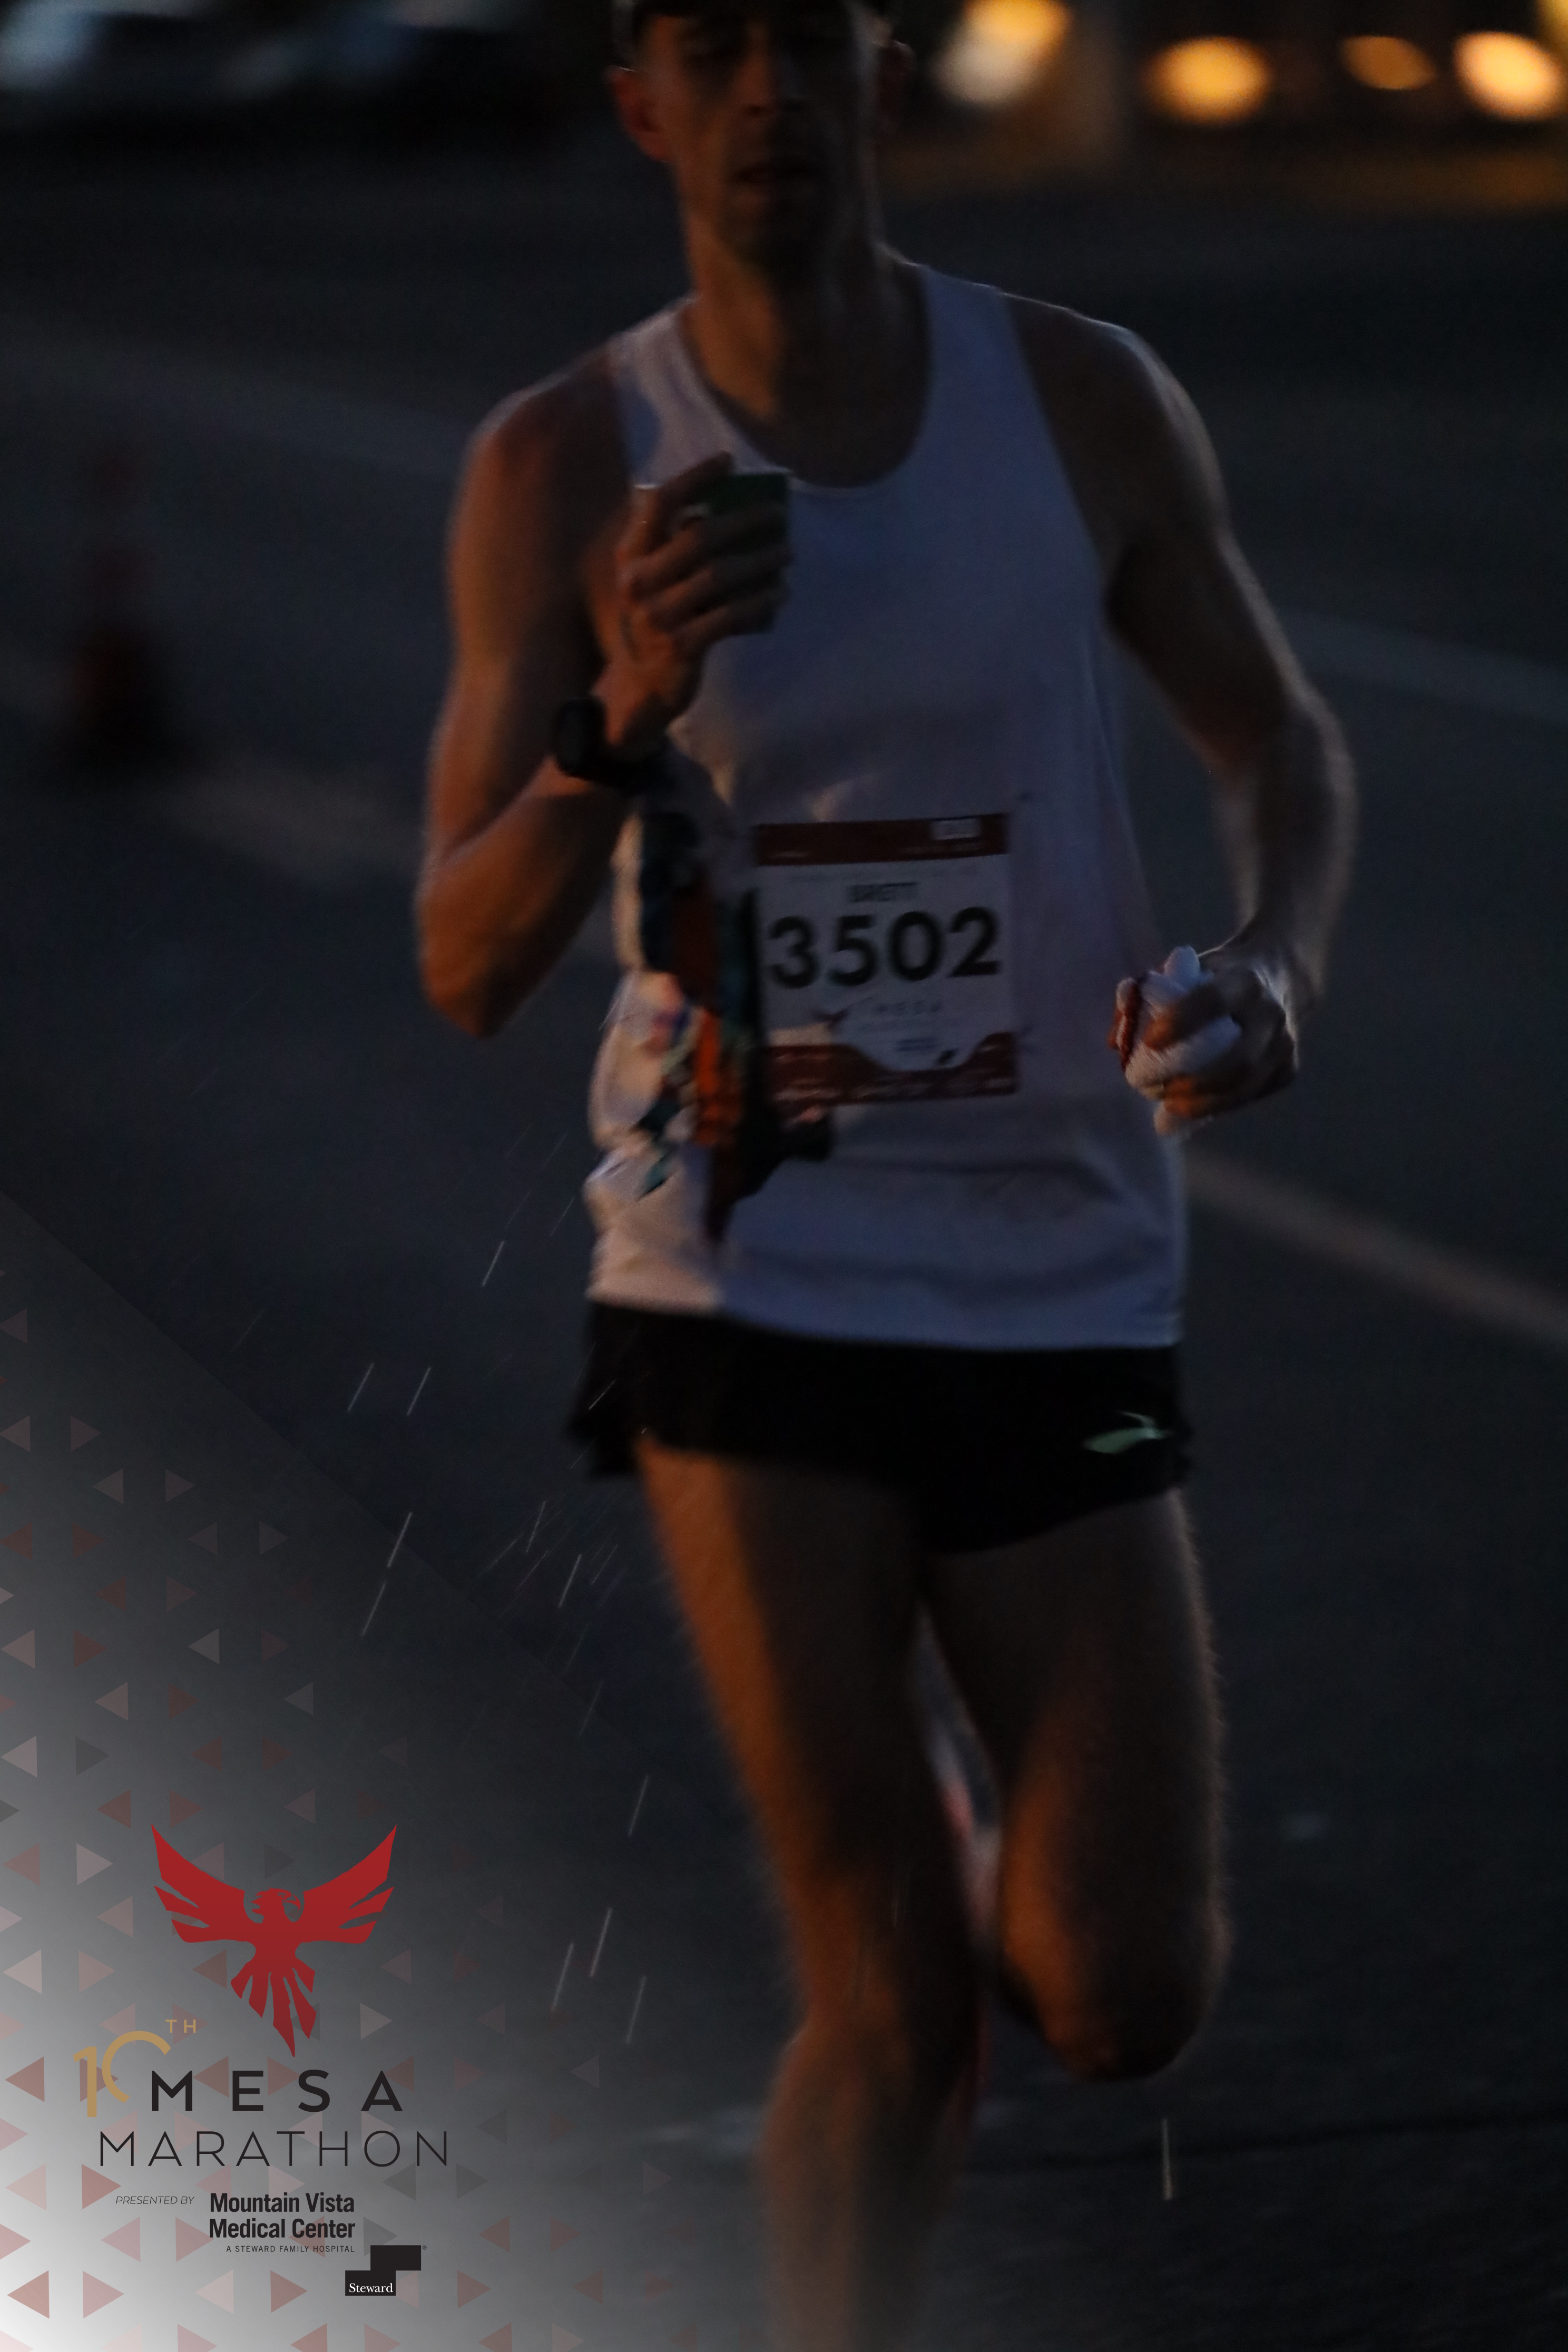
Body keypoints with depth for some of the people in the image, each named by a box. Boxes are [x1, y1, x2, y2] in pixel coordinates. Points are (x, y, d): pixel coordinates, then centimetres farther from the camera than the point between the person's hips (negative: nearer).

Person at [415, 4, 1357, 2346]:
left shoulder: (1080, 399, 0)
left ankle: (1036, 1828, 37)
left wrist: (1273, 968, -7)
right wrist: (624, 725, -24)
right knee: (891, 2012, -5)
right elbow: (467, 968, -6)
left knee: (1125, 2005, 2)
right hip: (746, 1278, -2)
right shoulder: (568, 464, -4)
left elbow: (1280, 741, 15)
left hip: (1062, 1268, 2)